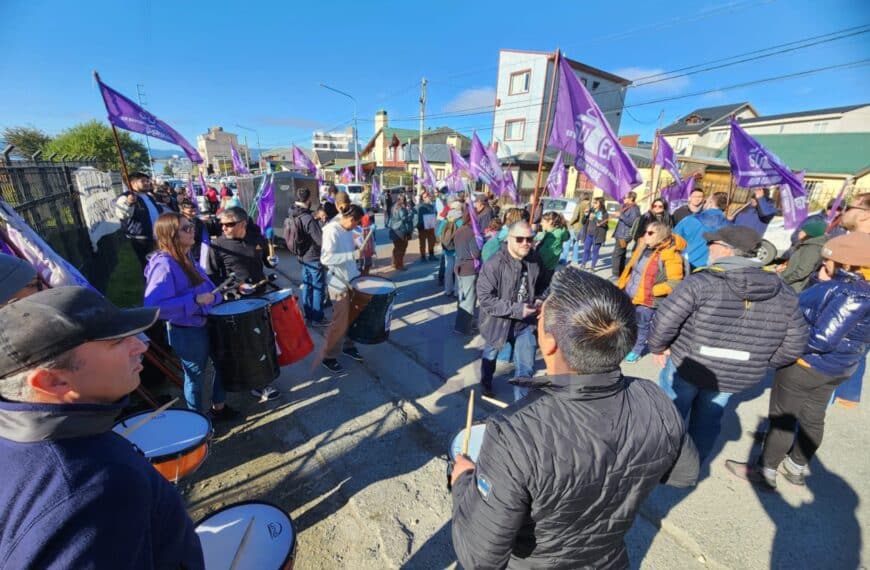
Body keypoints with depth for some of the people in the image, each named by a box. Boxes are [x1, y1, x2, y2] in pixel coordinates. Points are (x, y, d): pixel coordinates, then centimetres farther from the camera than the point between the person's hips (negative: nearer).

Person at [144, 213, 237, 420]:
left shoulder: (186, 256, 3)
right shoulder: (164, 264, -24)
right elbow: (153, 306, -31)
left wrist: (213, 297, 10)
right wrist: (194, 300, -32)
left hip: (205, 323, 8)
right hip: (186, 332, -8)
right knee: (196, 376, 11)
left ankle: (218, 407, 40)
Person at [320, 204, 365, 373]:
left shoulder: (347, 230, 6)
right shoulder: (331, 231, -20)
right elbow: (325, 258, -30)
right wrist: (352, 255, -31)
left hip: (351, 279, 9)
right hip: (338, 283, -8)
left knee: (351, 317, 18)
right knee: (340, 321, -1)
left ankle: (348, 346, 36)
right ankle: (329, 357, 15)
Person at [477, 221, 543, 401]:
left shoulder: (535, 258, -8)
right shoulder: (494, 264, -27)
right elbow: (485, 299, -27)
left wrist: (538, 301, -3)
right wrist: (516, 309, -30)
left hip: (525, 322, 3)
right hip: (498, 322, -3)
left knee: (526, 366, 7)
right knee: (490, 355, 25)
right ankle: (486, 383, 56)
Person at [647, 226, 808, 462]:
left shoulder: (701, 282, -22)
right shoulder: (783, 293, -3)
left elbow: (664, 320, -22)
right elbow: (793, 345, 3)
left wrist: (658, 347, -6)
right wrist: (760, 364, 15)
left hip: (685, 366, -4)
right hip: (737, 378, 4)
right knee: (707, 422, 25)